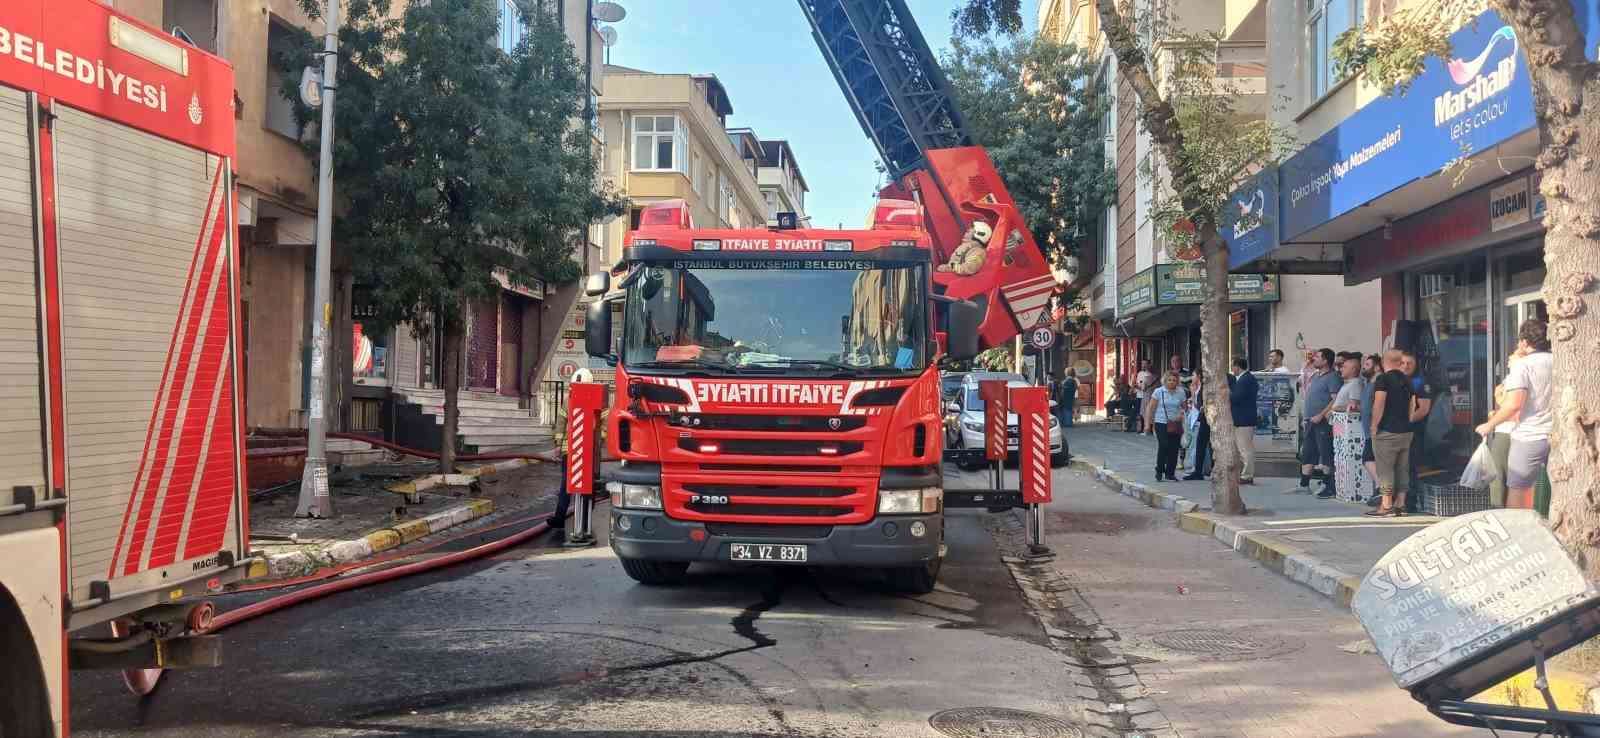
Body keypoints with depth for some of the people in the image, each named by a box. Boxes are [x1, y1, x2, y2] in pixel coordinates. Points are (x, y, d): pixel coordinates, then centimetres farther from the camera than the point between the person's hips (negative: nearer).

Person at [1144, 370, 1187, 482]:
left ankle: (1170, 473, 11)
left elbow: (1184, 407, 16)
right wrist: (1148, 424, -5)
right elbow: (1150, 408, 0)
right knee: (1163, 446, -14)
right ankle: (1159, 471, 1)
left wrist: (1181, 414, -7)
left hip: (1175, 425, 3)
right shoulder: (1159, 392, -1)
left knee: (1174, 449, 0)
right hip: (1161, 423, -3)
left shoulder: (1181, 393, 7)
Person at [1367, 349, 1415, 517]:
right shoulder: (1406, 380, 11)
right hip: (1405, 431, 7)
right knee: (1402, 469, 10)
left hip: (1387, 432, -7)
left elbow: (1379, 404, -18)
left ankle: (1386, 506, -5)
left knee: (1385, 469, -4)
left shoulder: (1383, 378, -11)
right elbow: (1411, 406, 16)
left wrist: (1374, 426, -11)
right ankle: (1400, 505, 14)